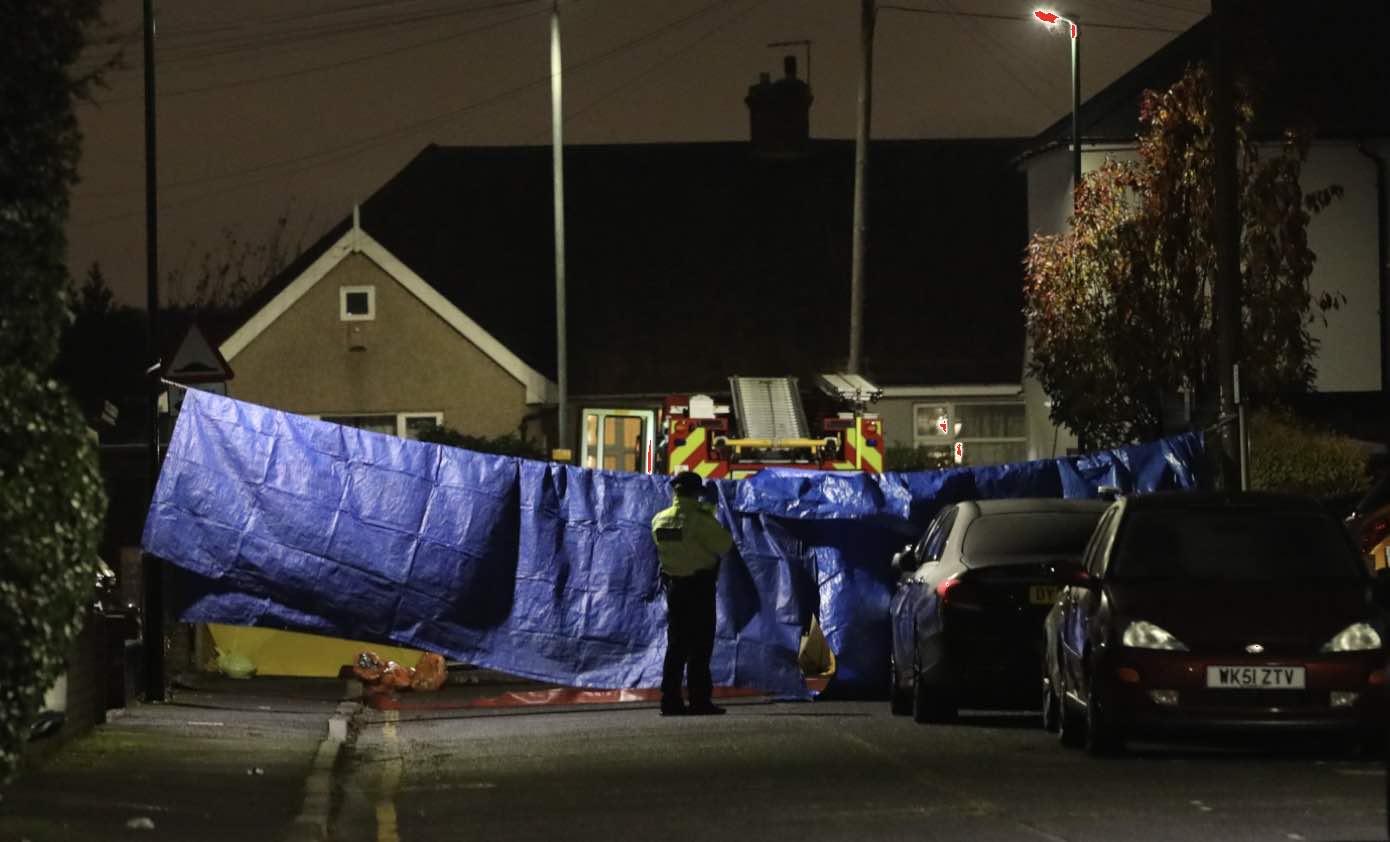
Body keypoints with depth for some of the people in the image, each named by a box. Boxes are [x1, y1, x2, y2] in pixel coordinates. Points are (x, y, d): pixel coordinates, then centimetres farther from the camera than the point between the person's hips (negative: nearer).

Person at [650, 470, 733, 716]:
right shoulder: (700, 521, -17)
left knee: (676, 645, 11)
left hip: (673, 584, 6)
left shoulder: (659, 520, 2)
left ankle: (670, 699, 8)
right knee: (700, 645, -1)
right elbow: (724, 545, -16)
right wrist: (713, 520, 2)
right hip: (700, 587, -6)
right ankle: (700, 700, -3)